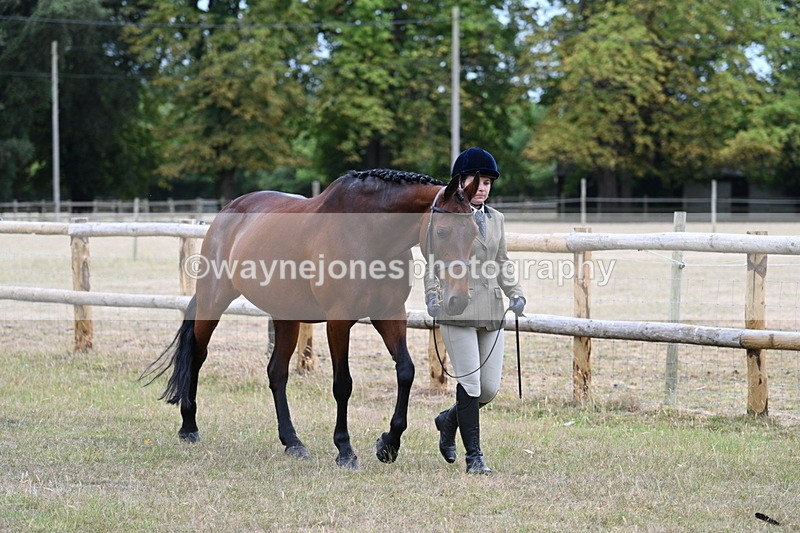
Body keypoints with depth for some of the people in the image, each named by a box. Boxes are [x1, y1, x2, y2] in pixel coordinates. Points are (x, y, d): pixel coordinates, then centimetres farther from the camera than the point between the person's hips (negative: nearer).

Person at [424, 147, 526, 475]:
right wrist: (432, 296, -18)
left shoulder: (496, 219, 15)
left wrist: (515, 295, 3)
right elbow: (434, 263, -3)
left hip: (491, 311, 5)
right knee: (470, 383, -6)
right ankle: (473, 456, 2)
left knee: (490, 387, 4)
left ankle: (450, 419, 33)